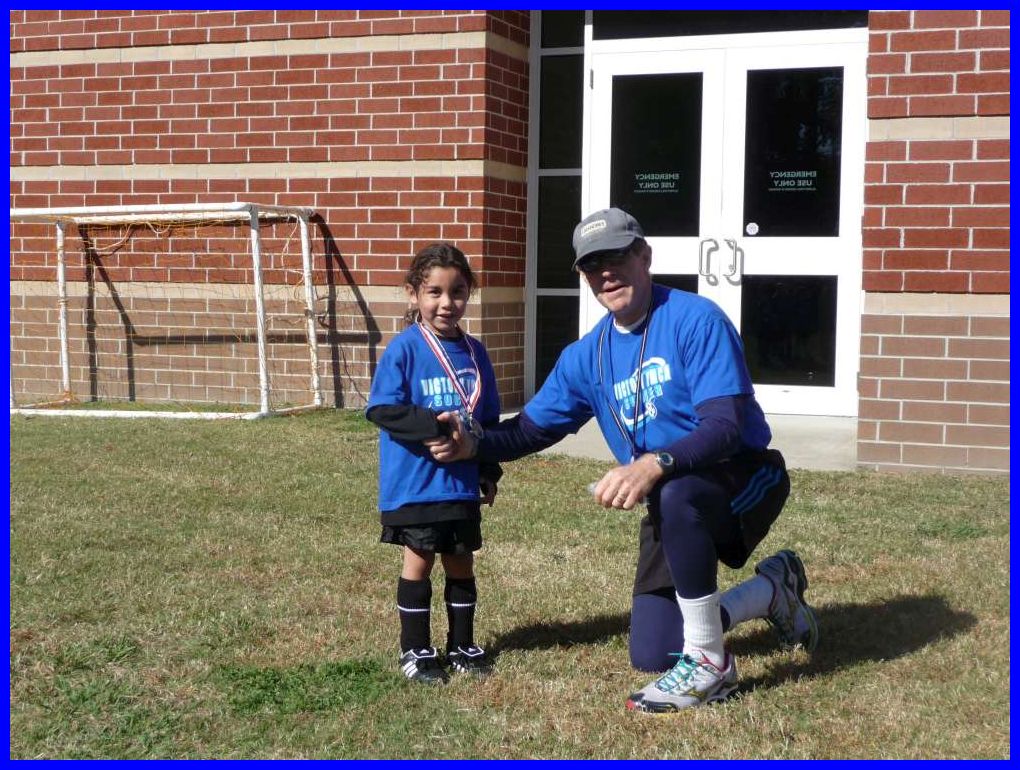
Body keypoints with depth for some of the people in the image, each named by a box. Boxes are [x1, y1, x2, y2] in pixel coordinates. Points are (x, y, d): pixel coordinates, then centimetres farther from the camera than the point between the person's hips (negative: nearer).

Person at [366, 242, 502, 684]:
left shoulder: (474, 352, 4)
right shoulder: (404, 349, -12)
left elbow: (489, 418, 11)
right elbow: (382, 410, -17)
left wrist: (489, 472, 9)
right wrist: (437, 426, -24)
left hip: (462, 482, 5)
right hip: (415, 482, -5)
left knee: (461, 564, 14)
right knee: (419, 562, 6)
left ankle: (462, 646, 27)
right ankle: (415, 649, 19)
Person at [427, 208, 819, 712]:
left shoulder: (695, 320, -19)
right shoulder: (587, 357, 3)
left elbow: (725, 427, -28)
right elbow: (531, 428, 7)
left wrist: (653, 465, -44)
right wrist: (473, 446, -13)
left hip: (746, 478, -7)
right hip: (672, 509, 7)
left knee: (676, 495, -41)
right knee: (650, 653, 0)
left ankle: (709, 665, -22)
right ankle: (773, 590, 25)